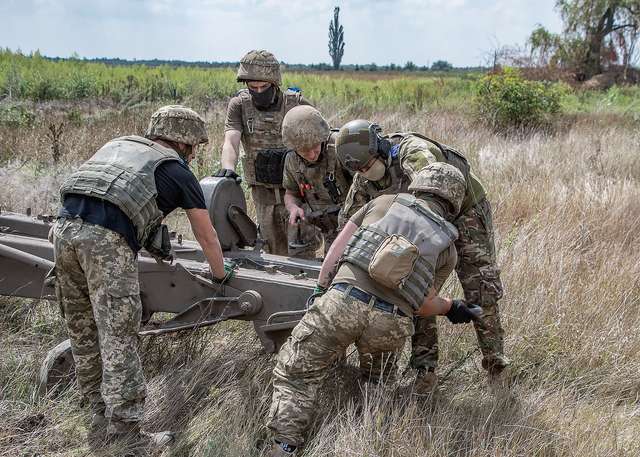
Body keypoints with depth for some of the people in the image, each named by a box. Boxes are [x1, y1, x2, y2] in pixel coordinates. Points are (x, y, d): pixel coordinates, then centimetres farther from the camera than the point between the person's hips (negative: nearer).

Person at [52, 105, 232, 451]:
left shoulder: (118, 144, 29)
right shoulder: (177, 171, 14)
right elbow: (206, 236, 22)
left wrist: (151, 243, 45)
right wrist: (221, 274, 38)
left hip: (64, 227, 6)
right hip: (107, 241, -6)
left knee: (83, 333, 14)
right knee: (118, 339, -3)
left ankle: (101, 421, 24)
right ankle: (124, 433, -1)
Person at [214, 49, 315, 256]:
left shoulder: (296, 103, -6)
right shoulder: (239, 105, -4)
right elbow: (231, 141, -17)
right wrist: (228, 168, -38)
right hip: (262, 190, 1)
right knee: (274, 250, 7)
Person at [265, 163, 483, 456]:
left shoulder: (384, 202, 18)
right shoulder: (447, 248, 18)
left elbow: (337, 249, 14)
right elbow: (422, 305, 16)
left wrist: (321, 289, 23)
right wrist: (452, 308, 35)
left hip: (343, 302, -1)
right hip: (390, 326, 2)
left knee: (295, 375, 8)